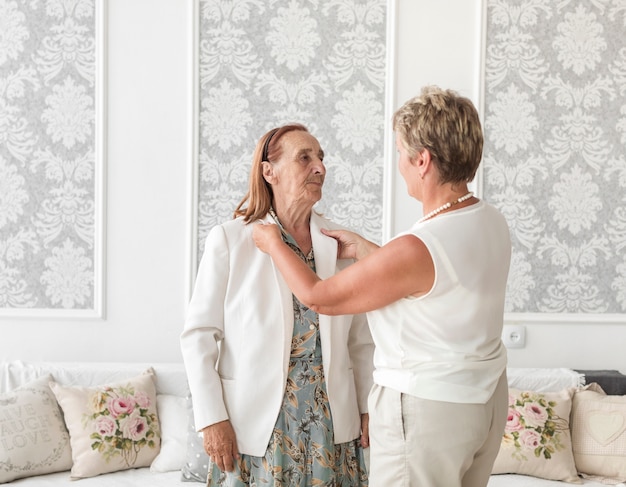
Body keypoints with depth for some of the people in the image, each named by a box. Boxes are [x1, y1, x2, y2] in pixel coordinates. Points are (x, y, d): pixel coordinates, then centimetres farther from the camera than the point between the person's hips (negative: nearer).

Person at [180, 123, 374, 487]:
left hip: (331, 421, 3)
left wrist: (369, 409, 4)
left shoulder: (340, 243, 4)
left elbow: (361, 338, 8)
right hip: (255, 423, -3)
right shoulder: (230, 240, -6)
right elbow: (199, 335, -5)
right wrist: (211, 418, -10)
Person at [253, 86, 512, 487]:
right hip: (487, 397, 8)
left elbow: (318, 297, -13)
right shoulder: (494, 222, -3)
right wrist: (361, 249, 17)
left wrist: (273, 244, 3)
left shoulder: (416, 249, -27)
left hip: (426, 410, -8)